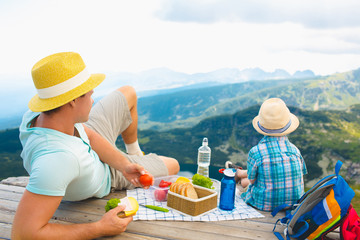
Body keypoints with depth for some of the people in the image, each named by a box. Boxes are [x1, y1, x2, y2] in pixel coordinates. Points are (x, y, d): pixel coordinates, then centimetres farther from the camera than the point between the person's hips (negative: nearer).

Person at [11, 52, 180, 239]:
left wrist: (124, 166, -26)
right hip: (105, 179, -5)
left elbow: (89, 134, -14)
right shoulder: (55, 158, -52)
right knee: (173, 165, 12)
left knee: (128, 93, 20)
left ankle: (134, 153, 44)